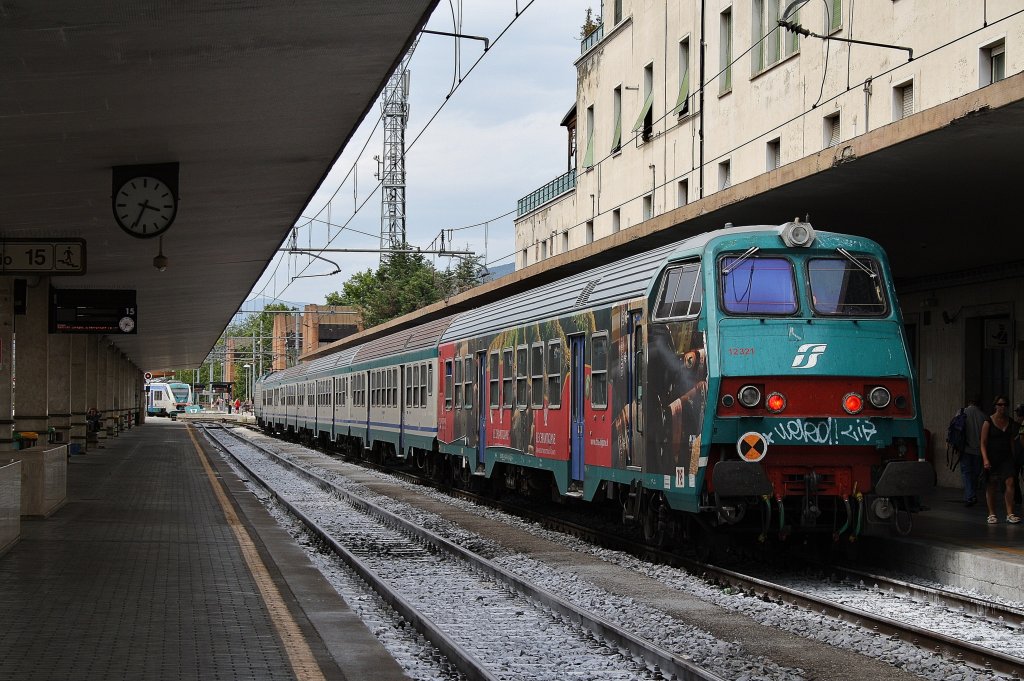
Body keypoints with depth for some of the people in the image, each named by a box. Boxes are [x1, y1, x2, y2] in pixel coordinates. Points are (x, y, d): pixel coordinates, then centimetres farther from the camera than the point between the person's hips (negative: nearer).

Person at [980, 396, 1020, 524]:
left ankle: (1010, 514, -9)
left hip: (1006, 457, 3)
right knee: (991, 487, 4)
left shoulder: (1011, 422, 8)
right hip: (992, 458, -3)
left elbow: (1011, 441, 14)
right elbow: (983, 443, -6)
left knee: (1009, 482, -10)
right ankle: (992, 514, 14)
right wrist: (985, 459, -17)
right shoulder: (988, 422, -4)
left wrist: (1013, 458, 12)